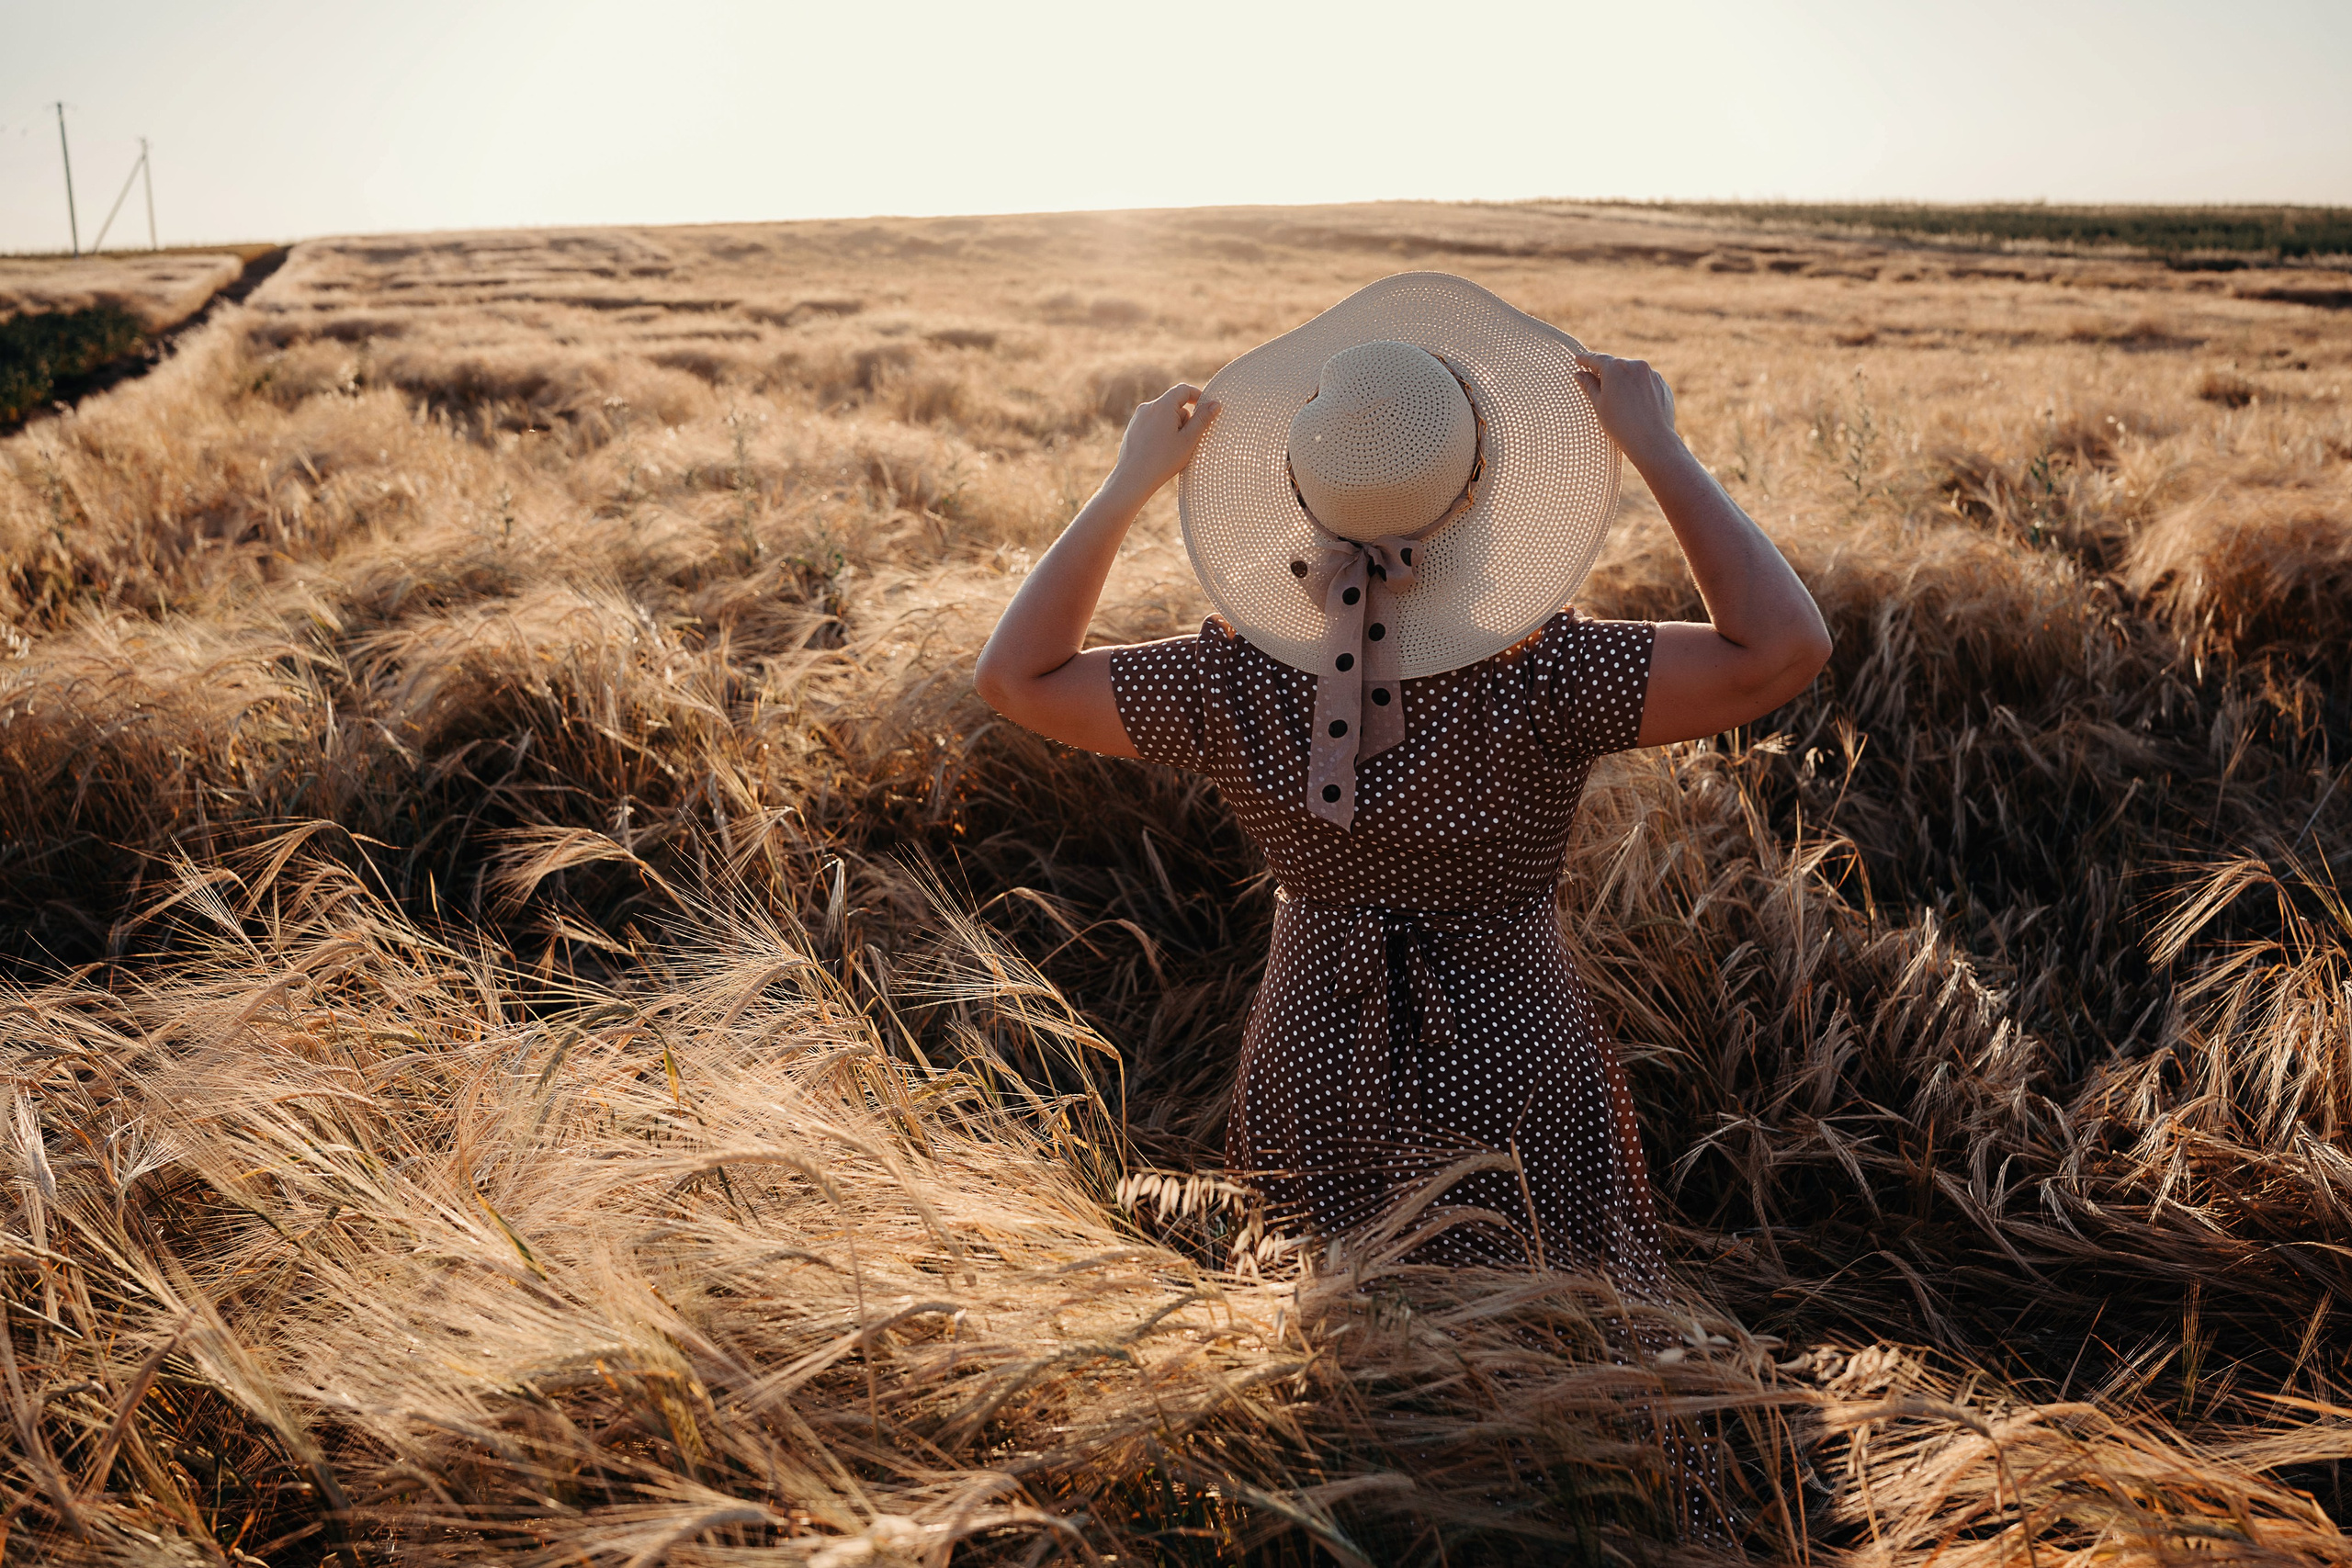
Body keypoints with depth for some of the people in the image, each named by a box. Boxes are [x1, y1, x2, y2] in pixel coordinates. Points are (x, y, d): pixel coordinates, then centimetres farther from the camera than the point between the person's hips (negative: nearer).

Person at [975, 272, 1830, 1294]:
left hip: (1311, 1071, 3)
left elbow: (1014, 677, -6)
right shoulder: (1535, 681, -28)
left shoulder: (1233, 686, -18)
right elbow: (1782, 651, -27)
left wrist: (1130, 481, -7)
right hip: (1513, 1080, -2)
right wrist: (1656, 447, -22)